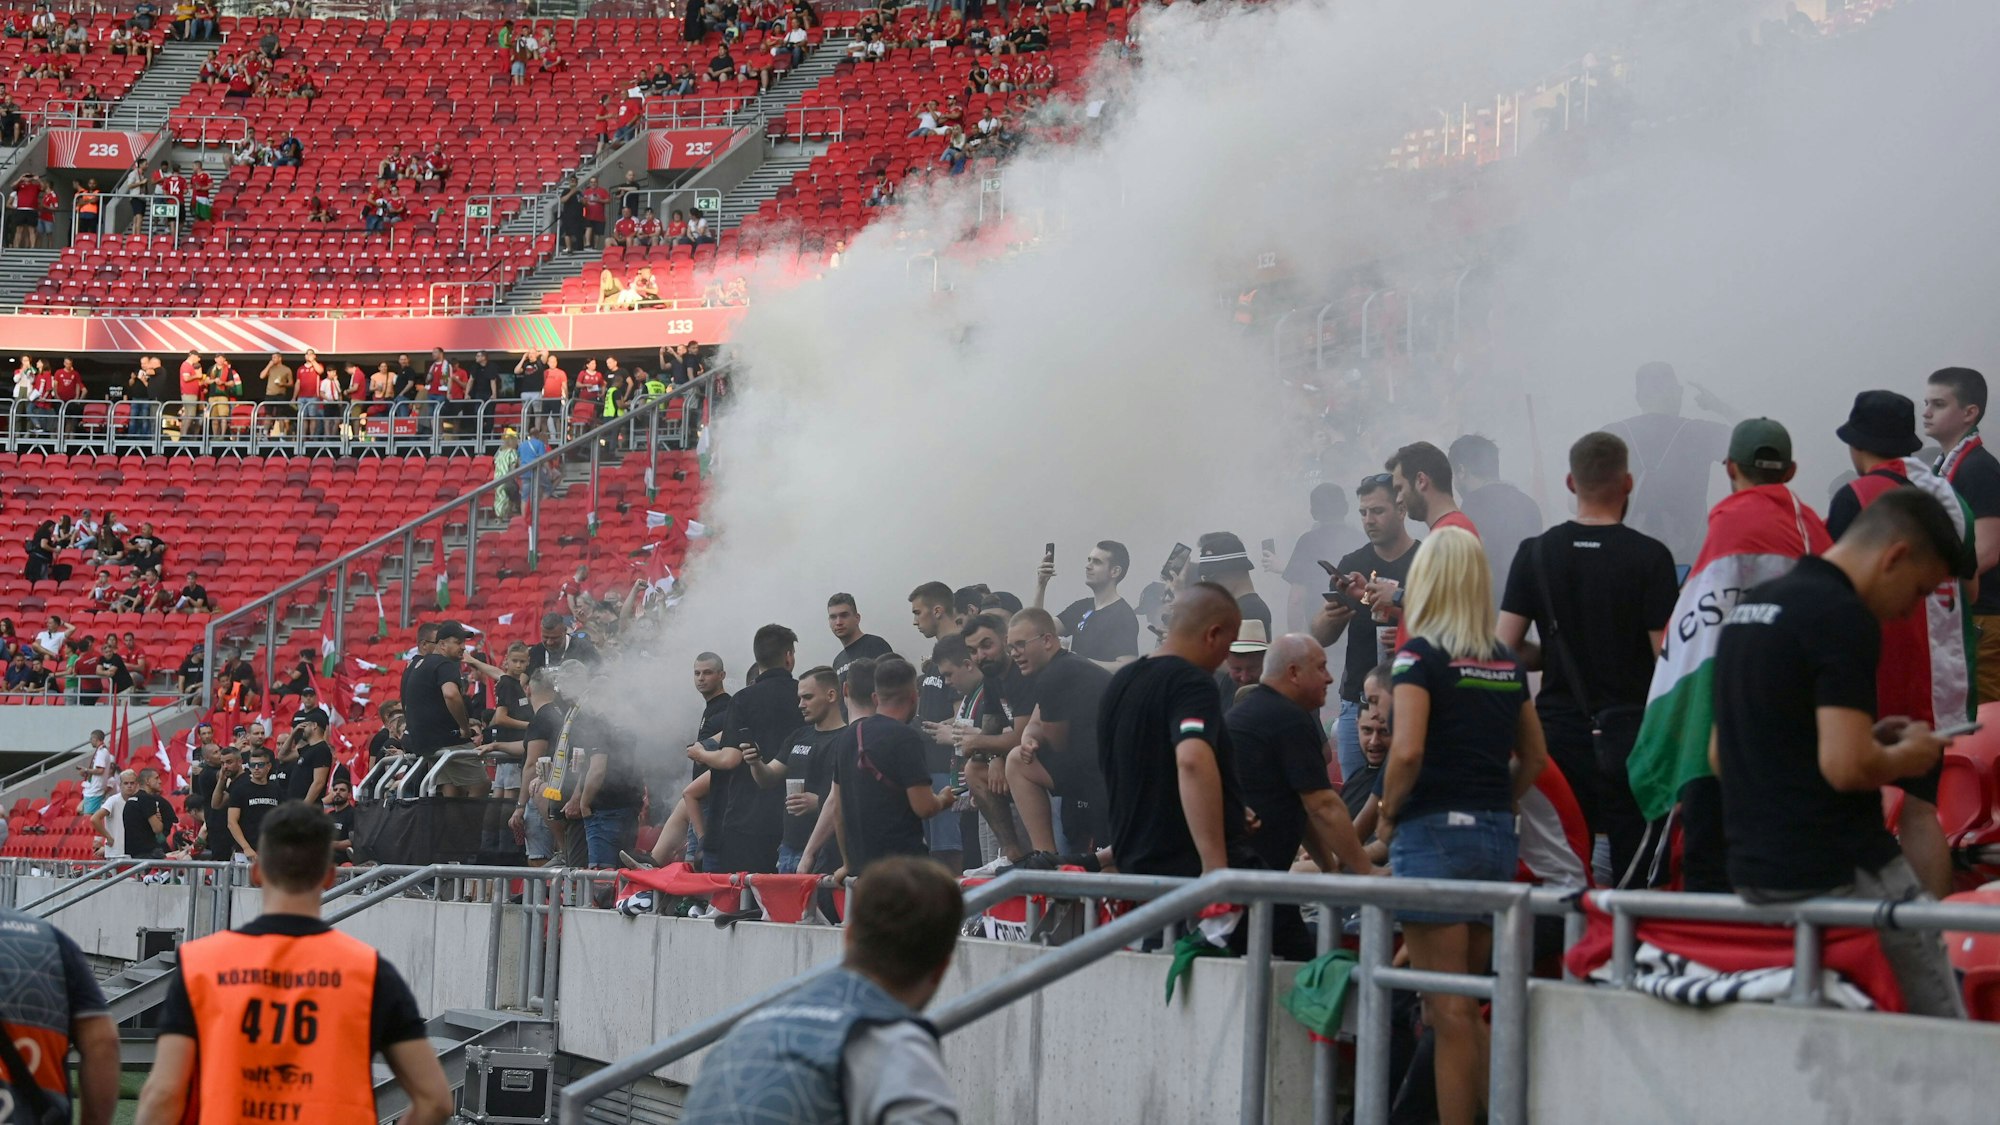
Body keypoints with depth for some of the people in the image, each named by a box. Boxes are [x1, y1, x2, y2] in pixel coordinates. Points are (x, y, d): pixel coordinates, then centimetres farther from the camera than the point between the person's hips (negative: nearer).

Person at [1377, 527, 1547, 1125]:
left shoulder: (1421, 654, -9)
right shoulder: (1506, 662, 11)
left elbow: (1407, 749, -19)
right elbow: (1533, 754, 17)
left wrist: (1388, 814, -5)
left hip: (1434, 832, -6)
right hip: (1497, 837, 6)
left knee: (1448, 1010, -4)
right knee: (1465, 1005, 15)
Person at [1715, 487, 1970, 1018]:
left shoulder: (1749, 605, 15)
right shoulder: (1843, 617, -14)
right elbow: (1846, 766, -24)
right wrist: (1908, 757, -2)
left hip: (1752, 874, 9)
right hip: (1839, 872, -9)